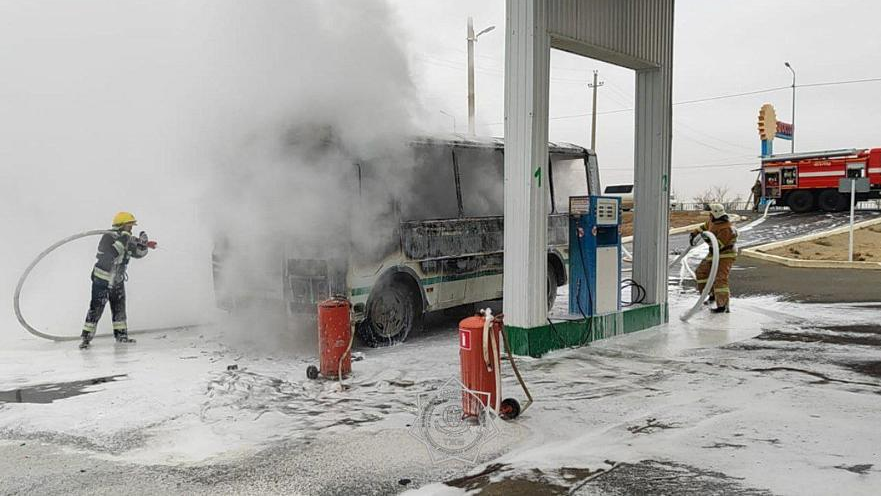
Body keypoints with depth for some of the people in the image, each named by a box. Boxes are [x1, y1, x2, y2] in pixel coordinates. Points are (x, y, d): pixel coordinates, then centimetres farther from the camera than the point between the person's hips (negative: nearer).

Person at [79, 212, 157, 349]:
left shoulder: (127, 240, 3)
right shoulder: (108, 237, -19)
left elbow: (139, 253, 6)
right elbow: (112, 254, -34)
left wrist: (144, 244, -12)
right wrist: (124, 237, -32)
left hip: (118, 281, 7)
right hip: (102, 280, -7)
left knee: (119, 308, 13)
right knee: (96, 309, -6)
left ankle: (121, 334, 25)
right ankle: (86, 338, 2)